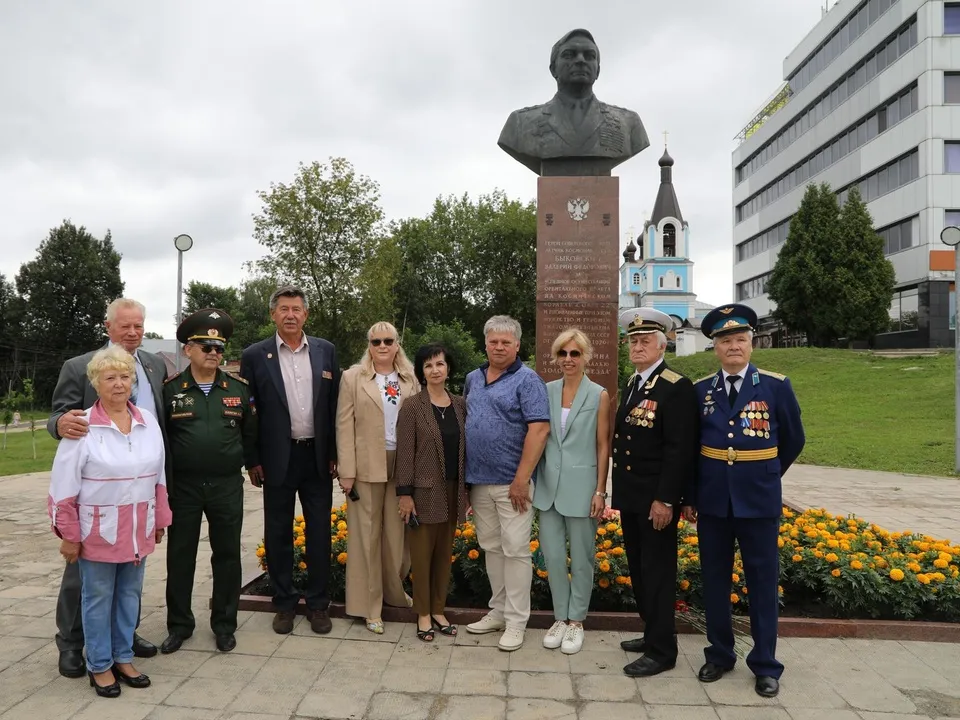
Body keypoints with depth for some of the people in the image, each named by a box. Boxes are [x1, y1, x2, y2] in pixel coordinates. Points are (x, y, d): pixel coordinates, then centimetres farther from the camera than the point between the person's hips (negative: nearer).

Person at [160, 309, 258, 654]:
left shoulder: (239, 388, 1)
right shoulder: (170, 389, -2)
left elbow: (250, 432, 8)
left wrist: (252, 464, 10)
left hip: (227, 486, 1)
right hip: (183, 487, 0)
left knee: (227, 555, 9)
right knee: (180, 556, 10)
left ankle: (224, 624, 23)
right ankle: (179, 624, 26)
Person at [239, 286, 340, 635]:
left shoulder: (326, 351, 3)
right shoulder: (255, 355, -2)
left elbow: (335, 406, 5)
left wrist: (335, 454, 2)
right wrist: (253, 461, -3)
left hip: (317, 456, 1)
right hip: (277, 458, -1)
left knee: (319, 531, 7)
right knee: (278, 533, 9)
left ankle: (318, 603, 21)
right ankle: (284, 603, 24)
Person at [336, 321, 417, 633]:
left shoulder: (410, 380, 7)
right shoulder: (353, 378, 0)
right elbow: (345, 427, -3)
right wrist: (347, 472, -8)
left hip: (403, 465, 2)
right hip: (368, 466, -2)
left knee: (398, 533, 9)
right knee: (367, 534, 6)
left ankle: (394, 592, 29)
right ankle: (370, 605, 17)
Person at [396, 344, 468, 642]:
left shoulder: (460, 404, 6)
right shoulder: (412, 406, -7)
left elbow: (466, 446, 9)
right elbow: (405, 451, -9)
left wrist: (467, 487, 7)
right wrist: (405, 493, -12)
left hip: (453, 490, 4)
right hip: (425, 490, -4)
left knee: (444, 553, 12)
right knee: (422, 553, 5)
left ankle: (439, 610, 24)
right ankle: (423, 614, 18)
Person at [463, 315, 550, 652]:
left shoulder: (527, 380, -8)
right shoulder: (473, 379, 12)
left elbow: (539, 429, -16)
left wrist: (521, 479, -19)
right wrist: (464, 474, 13)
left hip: (511, 482, -6)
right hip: (479, 480, 6)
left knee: (515, 550, -1)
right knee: (491, 548, 14)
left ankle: (515, 621, 10)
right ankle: (498, 610, 27)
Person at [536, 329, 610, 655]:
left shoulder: (599, 396, -5)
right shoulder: (548, 391, 4)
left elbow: (603, 447, -4)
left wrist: (600, 491, -7)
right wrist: (532, 480, 7)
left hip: (581, 487, -3)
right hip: (549, 485, 3)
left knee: (581, 557, 8)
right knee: (552, 554, 8)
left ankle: (576, 620, 24)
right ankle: (561, 617, 25)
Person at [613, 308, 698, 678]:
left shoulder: (677, 387, -13)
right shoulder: (630, 385, 13)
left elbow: (680, 449, -18)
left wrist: (665, 499, -20)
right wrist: (618, 492, 13)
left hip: (657, 499, -8)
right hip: (630, 496, 8)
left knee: (657, 572, 2)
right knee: (638, 569, 16)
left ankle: (661, 650, 14)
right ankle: (652, 633, 31)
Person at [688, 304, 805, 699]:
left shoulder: (776, 386, -4)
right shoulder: (700, 390, 2)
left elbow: (793, 440, 8)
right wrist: (690, 496, 7)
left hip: (759, 500, -2)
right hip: (712, 500, 2)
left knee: (762, 581, 6)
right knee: (714, 579, 10)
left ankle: (765, 664, 19)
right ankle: (719, 655, 25)